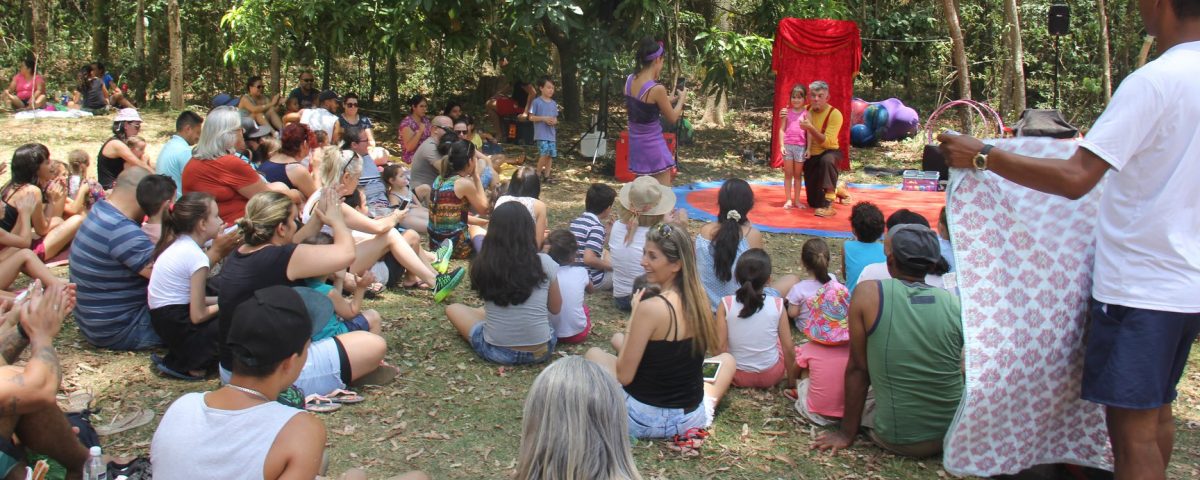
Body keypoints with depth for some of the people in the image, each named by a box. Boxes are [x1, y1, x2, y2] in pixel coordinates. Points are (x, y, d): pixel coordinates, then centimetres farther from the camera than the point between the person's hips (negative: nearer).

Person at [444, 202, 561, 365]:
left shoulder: (482, 264, -9)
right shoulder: (544, 262, -10)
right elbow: (555, 309, 4)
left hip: (496, 351, -2)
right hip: (540, 351, 2)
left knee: (453, 309, 22)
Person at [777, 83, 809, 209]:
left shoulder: (806, 113, 3)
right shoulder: (787, 112, 6)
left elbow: (809, 132, 2)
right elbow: (782, 129, 5)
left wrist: (808, 148, -3)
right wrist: (782, 145, -4)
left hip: (801, 146, 0)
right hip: (788, 145, 0)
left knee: (798, 174, 8)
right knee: (788, 174, 3)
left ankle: (796, 200, 14)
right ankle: (788, 200, 6)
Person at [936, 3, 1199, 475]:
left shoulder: (1154, 81, -20)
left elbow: (1075, 179, -25)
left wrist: (983, 156, -17)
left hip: (1138, 285, -8)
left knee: (1132, 426, -1)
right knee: (1156, 410, 21)